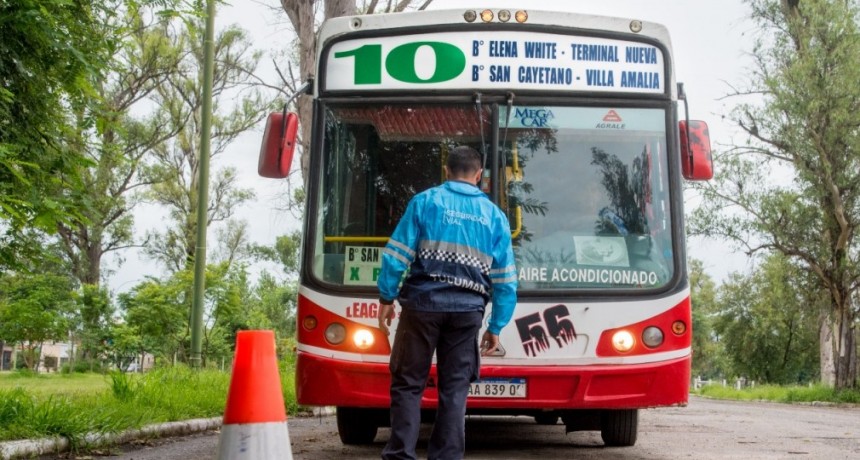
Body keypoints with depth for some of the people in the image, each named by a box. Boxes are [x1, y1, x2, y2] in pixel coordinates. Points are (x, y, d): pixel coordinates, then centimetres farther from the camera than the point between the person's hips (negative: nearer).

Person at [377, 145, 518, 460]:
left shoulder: (425, 201, 3)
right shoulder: (494, 215, 10)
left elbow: (396, 255, -3)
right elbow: (505, 281, 8)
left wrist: (386, 297, 5)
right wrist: (496, 327, 12)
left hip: (423, 303, -2)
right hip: (467, 310, 2)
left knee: (408, 383, 5)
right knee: (454, 389, 7)